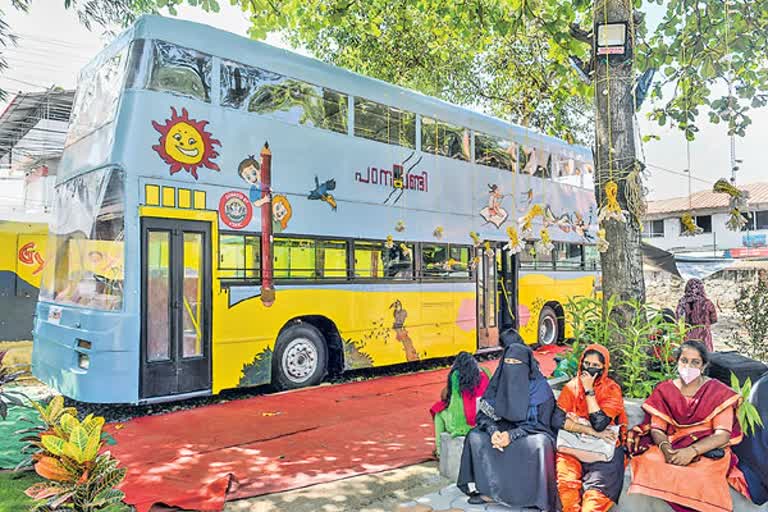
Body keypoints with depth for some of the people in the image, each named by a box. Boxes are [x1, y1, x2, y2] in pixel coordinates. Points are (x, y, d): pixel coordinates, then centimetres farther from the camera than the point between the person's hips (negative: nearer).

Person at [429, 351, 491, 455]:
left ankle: (439, 449, 31)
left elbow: (444, 395, 5)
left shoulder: (456, 375, -8)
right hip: (483, 422, 4)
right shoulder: (485, 374, 1)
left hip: (460, 423, -4)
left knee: (438, 411, 25)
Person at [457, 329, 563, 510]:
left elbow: (540, 423, -14)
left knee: (538, 444, -37)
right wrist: (493, 431, -25)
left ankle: (540, 497, -20)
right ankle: (489, 490, -11)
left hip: (533, 432, -4)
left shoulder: (539, 387, -13)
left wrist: (512, 435, -27)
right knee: (475, 437, -19)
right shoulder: (498, 383, -2)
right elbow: (484, 414, -2)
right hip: (503, 429, 4)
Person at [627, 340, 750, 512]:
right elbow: (657, 428, 2)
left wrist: (692, 451, -24)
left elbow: (723, 434, -9)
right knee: (647, 462, -29)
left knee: (698, 476, -35)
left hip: (707, 450, -2)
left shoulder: (718, 392, 0)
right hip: (671, 447, 2)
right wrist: (665, 448, -21)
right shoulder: (664, 390, 7)